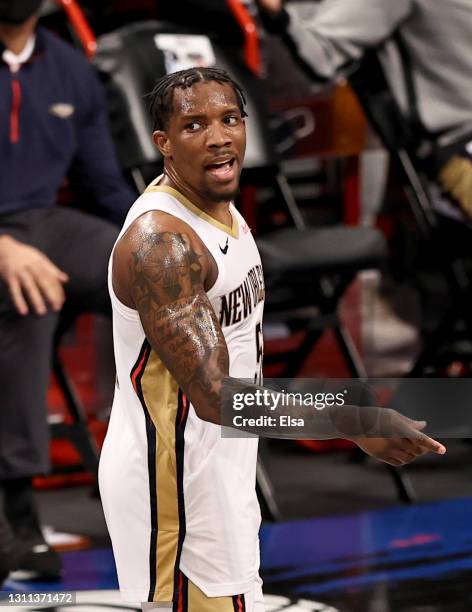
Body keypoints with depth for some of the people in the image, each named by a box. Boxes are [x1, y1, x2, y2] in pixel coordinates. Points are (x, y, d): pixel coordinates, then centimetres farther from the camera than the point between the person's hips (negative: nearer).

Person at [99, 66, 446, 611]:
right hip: (175, 480, -10)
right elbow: (214, 397, -32)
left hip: (218, 464, 10)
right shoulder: (159, 242, -26)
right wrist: (352, 423, -37)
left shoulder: (223, 208, 6)